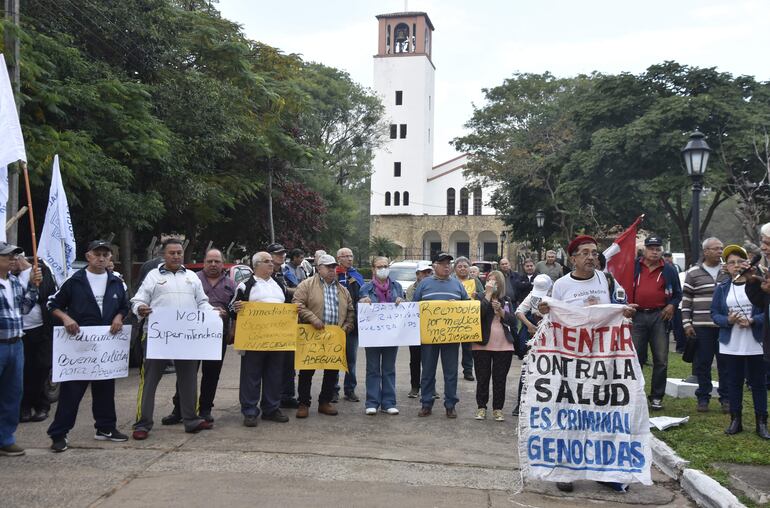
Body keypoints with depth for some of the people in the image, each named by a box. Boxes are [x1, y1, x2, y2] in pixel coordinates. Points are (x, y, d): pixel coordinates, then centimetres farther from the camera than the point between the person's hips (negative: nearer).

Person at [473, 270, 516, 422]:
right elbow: (479, 313, -19)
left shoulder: (507, 300, 11)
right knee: (482, 378, 4)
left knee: (500, 379, 6)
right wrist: (488, 294, -15)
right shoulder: (481, 298, 2)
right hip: (482, 345, -2)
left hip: (503, 346, 2)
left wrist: (500, 310, -14)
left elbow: (513, 322, 1)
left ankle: (498, 409, 16)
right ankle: (481, 408, 16)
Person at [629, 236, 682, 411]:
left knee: (660, 360, 3)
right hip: (637, 316, -1)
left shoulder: (669, 270, 9)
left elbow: (677, 293, 15)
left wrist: (672, 305, -4)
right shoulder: (633, 266, 6)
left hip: (659, 317, 1)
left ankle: (657, 397, 13)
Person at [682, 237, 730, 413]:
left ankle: (726, 398, 17)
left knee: (725, 362, 6)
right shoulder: (693, 273, 3)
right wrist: (687, 323, -3)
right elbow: (686, 300, 3)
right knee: (702, 363, 4)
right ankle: (703, 397, 16)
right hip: (702, 326, -1)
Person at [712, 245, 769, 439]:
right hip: (731, 345, 2)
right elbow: (714, 313, 4)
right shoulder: (722, 288, 6)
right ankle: (736, 420, 20)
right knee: (734, 382, 10)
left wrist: (753, 321, -19)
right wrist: (728, 320, -15)